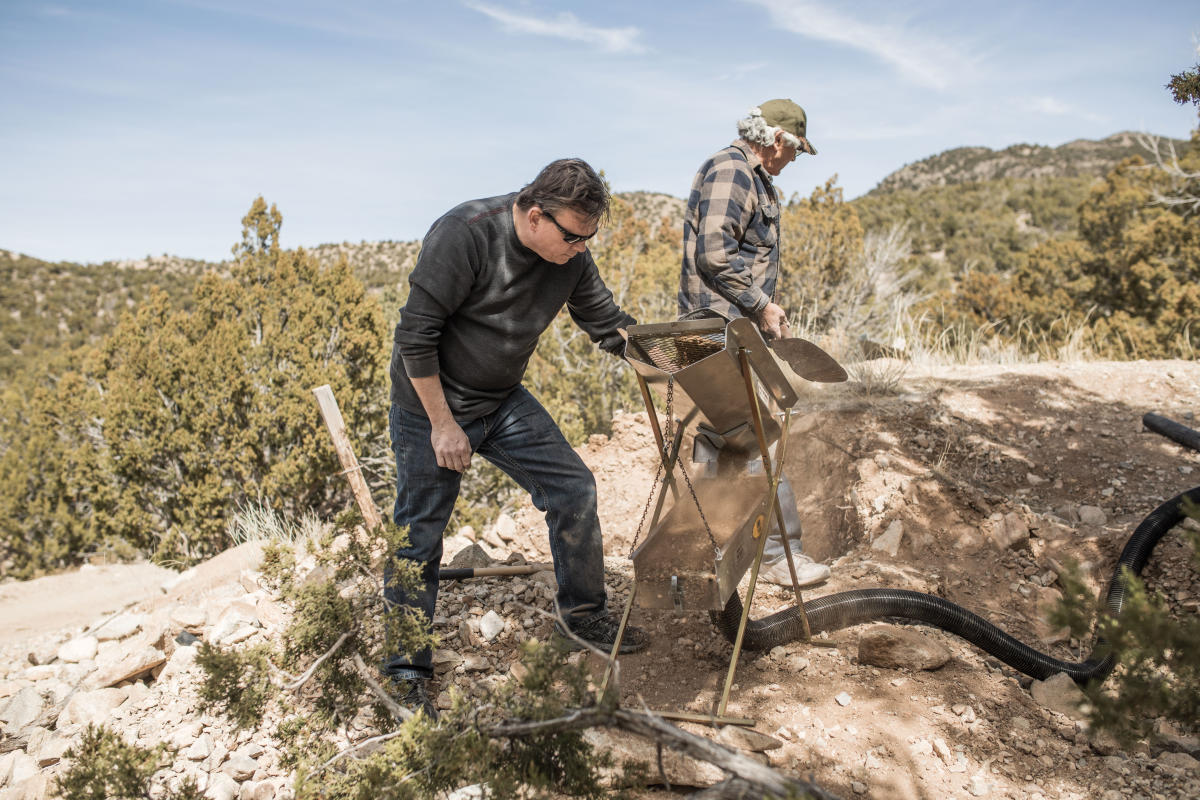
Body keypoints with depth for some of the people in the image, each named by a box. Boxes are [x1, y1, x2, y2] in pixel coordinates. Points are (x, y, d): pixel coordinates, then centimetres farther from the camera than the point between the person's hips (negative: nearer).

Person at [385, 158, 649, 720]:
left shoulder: (571, 257, -7)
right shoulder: (464, 235, -26)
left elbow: (608, 323, 3)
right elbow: (416, 336, -23)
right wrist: (442, 424, -20)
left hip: (503, 402, 6)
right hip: (431, 405, -6)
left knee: (574, 489, 2)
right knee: (419, 539, 1)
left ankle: (583, 612, 23)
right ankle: (407, 671, 19)